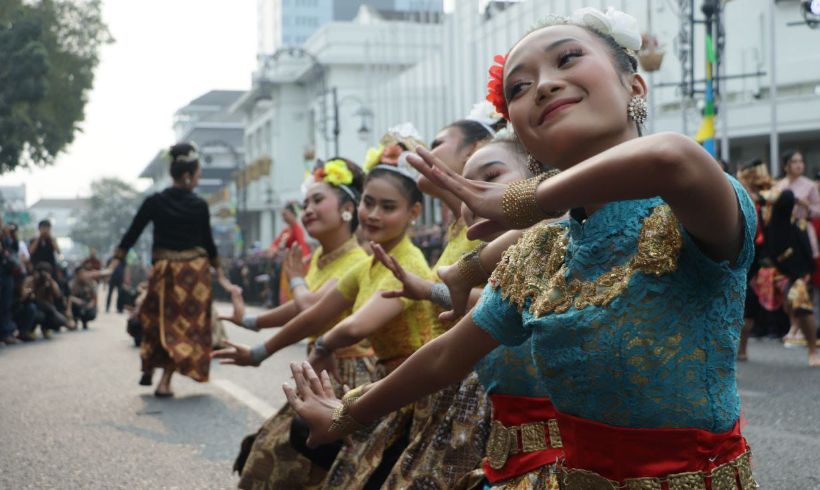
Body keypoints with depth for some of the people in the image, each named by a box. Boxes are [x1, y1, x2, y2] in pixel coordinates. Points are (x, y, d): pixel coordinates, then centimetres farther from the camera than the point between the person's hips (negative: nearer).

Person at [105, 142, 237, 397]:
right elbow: (209, 243, 3)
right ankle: (165, 382, -1)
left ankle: (147, 370, 26)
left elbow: (131, 235, -2)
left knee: (157, 319, 20)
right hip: (195, 271, -1)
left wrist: (112, 267, 3)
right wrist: (221, 276, 13)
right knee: (185, 323, 5)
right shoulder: (199, 206, -4)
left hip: (164, 271, 1)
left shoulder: (154, 202, -3)